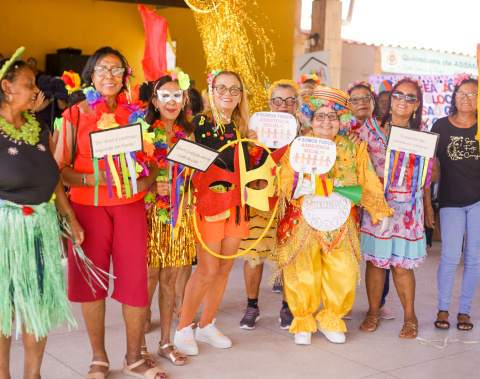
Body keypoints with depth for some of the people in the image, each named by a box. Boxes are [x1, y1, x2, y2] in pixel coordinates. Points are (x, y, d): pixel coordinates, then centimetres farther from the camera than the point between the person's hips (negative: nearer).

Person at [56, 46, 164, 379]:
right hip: (88, 205, -1)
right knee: (91, 280, 2)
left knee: (135, 277, -1)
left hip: (130, 205, 2)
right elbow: (59, 168, -2)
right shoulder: (74, 115, 3)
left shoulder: (135, 114, 9)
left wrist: (144, 181, -8)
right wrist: (92, 178, -18)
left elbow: (154, 161, 12)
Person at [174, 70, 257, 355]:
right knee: (208, 270, -5)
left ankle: (207, 326, 25)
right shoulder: (201, 122, -6)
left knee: (225, 268, 9)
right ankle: (184, 328, 13)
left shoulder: (242, 126, 13)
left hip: (236, 202, 6)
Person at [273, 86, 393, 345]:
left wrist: (380, 212, 5)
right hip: (303, 223, -2)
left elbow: (368, 183, 10)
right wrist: (299, 186, -23)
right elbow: (285, 182, -3)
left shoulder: (353, 149, 9)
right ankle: (302, 322, 21)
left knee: (343, 274, -2)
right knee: (304, 274, 0)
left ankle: (331, 319, 21)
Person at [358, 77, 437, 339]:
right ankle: (373, 313, 21)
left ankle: (410, 317, 18)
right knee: (375, 261, 4)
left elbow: (433, 174, 5)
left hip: (406, 206, 0)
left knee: (401, 265, 1)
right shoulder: (371, 128, 5)